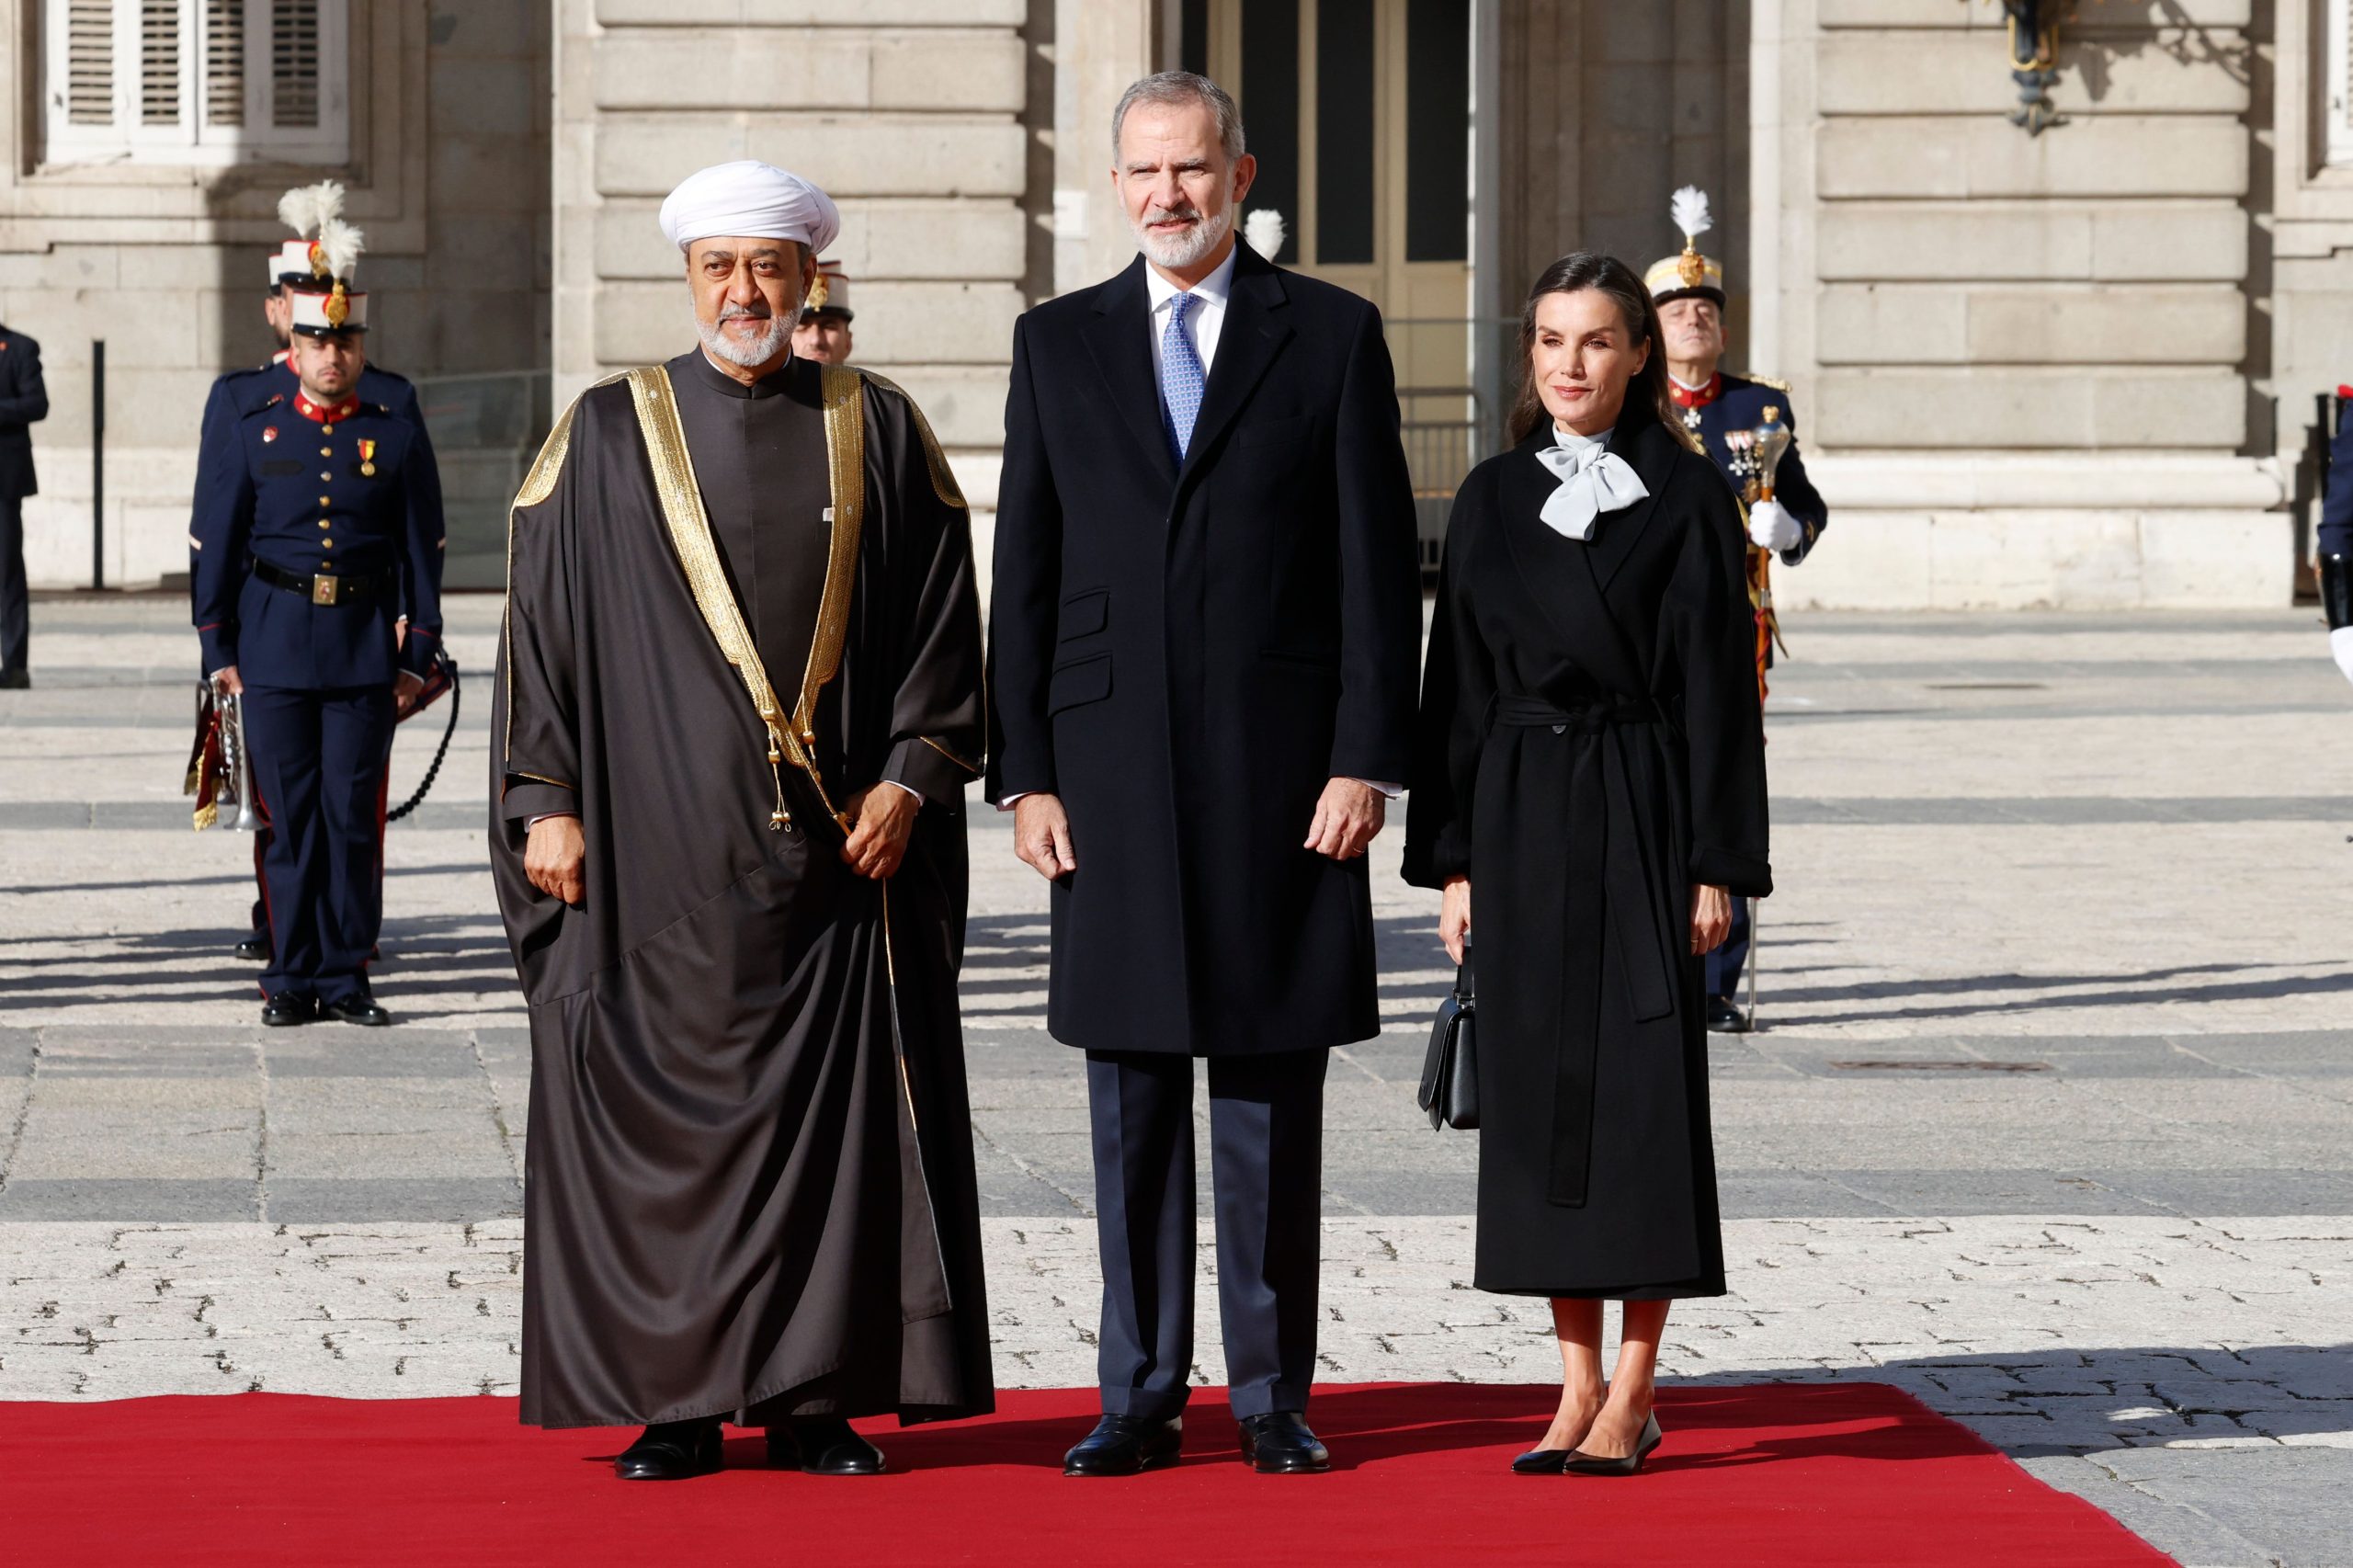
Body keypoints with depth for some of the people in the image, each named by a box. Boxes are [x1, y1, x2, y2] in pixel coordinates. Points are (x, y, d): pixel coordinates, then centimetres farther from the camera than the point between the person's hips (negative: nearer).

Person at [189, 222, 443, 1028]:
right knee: (290, 816, 1)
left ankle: (345, 976, 7)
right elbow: (212, 547, 6)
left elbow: (421, 553, 8)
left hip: (365, 650, 0)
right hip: (275, 649, 0)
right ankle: (292, 979, 7)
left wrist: (418, 656, 3)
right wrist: (219, 652, 1)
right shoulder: (251, 434, 5)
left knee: (353, 814, 0)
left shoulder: (394, 438, 6)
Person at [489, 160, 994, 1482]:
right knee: (661, 1107, -1)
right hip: (659, 850, -1)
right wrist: (546, 798, -3)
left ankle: (816, 1398, 8)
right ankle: (675, 1405, 6)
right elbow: (547, 627, 4)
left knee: (836, 1110, 1)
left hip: (836, 850, 1)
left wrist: (910, 777, -4)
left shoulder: (881, 433, 8)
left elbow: (943, 625, 7)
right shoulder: (608, 436, 5)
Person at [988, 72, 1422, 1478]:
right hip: (1113, 774, 2)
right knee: (1132, 1101, 5)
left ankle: (1273, 1398, 11)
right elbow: (1027, 573, 9)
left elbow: (1380, 564, 0)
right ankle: (1142, 1400, 10)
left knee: (1272, 1102, 3)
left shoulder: (1332, 335, 3)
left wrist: (1367, 762, -7)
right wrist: (1025, 773, 1)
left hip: (1281, 771, -2)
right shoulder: (1059, 343, 10)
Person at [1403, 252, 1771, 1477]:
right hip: (1522, 818, 4)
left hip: (1642, 813, -3)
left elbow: (1717, 688, -3)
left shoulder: (1685, 498, -1)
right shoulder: (1492, 501, 8)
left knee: (1643, 1087, -3)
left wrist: (1717, 864, -9)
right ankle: (1579, 1382, 11)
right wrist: (1453, 858, 4)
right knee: (1538, 1086, 4)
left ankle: (1636, 1388, 3)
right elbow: (1459, 686, 9)